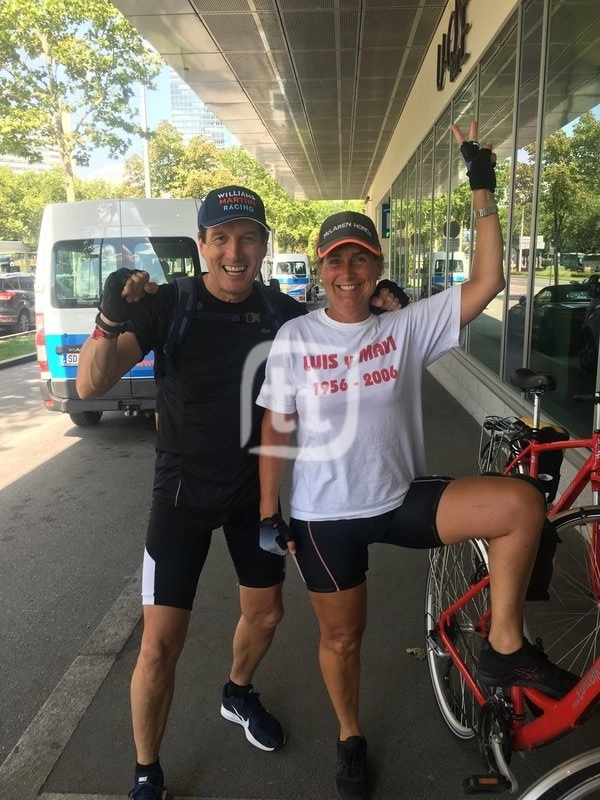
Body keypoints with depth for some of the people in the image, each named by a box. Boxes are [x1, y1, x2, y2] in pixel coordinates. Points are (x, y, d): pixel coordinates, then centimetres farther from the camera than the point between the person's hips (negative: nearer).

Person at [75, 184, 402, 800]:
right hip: (184, 490, -3)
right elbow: (91, 385, -24)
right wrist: (110, 319, -43)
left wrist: (380, 312, -11)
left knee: (265, 612, 18)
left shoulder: (282, 313, -6)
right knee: (161, 644, -2)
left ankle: (238, 694, 50)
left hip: (255, 488, 4)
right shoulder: (168, 305, -17)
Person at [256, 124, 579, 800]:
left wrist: (483, 191, -13)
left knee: (522, 502, -20)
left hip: (403, 498, 1)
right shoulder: (294, 338, -6)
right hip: (325, 515, -1)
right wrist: (267, 512, -2)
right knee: (342, 639, 15)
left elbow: (486, 284, -12)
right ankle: (350, 738, 47)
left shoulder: (408, 327, -4)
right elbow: (275, 430, -2)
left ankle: (503, 647, -1)